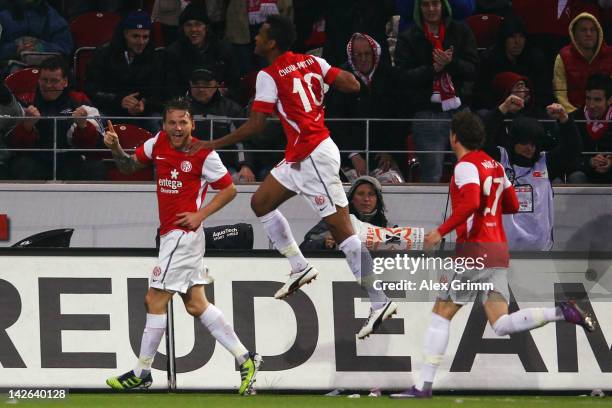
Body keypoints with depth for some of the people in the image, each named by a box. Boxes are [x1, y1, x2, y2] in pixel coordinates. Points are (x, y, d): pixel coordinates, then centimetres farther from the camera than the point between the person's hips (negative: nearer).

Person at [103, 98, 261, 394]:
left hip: (183, 233, -8)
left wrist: (200, 215, -13)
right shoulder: (158, 143, 6)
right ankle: (245, 359, 12)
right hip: (171, 234, 8)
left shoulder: (203, 154, -12)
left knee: (154, 300, -5)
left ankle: (141, 373, 4)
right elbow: (130, 167, 16)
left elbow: (229, 189, -4)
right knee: (196, 304, 9)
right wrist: (116, 149, -4)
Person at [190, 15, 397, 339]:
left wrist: (213, 144, -10)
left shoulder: (270, 76, -12)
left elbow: (255, 125, -17)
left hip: (314, 158, -9)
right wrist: (325, 81, 22)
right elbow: (352, 85, 2)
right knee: (261, 202, 17)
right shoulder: (310, 62, 8)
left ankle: (380, 302, -10)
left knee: (343, 232, -9)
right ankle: (300, 267, 16)